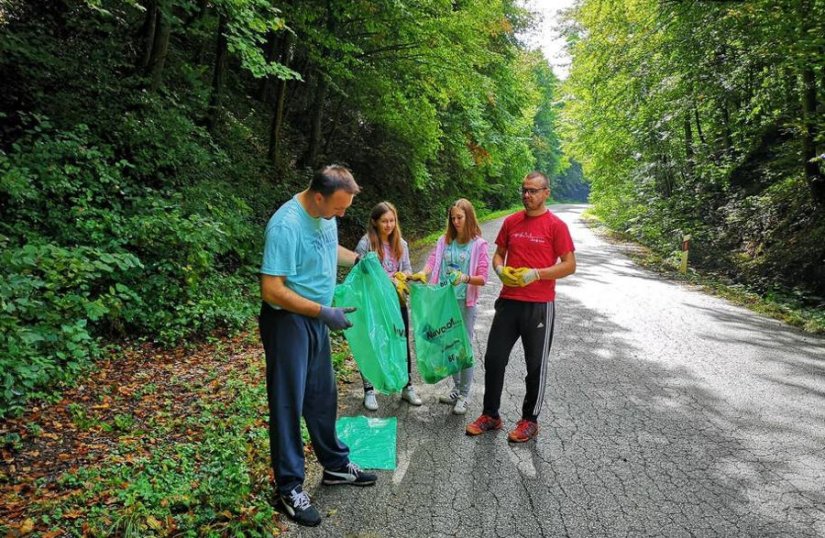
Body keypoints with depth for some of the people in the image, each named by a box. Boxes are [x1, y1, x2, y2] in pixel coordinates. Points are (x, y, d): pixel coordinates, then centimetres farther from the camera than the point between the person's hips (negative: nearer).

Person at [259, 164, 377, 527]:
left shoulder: (325, 215, 0)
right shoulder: (286, 225, -26)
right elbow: (272, 291, -26)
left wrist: (357, 258, 8)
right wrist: (325, 312, -25)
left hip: (315, 318, 8)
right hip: (288, 322, -8)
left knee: (323, 396, 18)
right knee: (288, 403, 3)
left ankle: (335, 465, 35)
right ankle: (290, 487, 17)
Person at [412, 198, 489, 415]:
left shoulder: (478, 244, -6)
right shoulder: (444, 241, 6)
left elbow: (482, 278, -8)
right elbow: (431, 263, -1)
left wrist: (466, 278, -27)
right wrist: (421, 274, -22)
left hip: (464, 302, -4)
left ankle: (464, 395, 16)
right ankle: (457, 388, 30)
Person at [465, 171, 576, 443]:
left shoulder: (556, 226, -7)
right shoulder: (511, 222, 7)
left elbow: (569, 265, -8)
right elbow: (498, 255, 16)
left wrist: (535, 274, -19)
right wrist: (500, 270, -6)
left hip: (539, 306, -4)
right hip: (508, 301, 5)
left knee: (536, 365, 8)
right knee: (493, 359, 8)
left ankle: (530, 420, 24)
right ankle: (491, 415, 24)